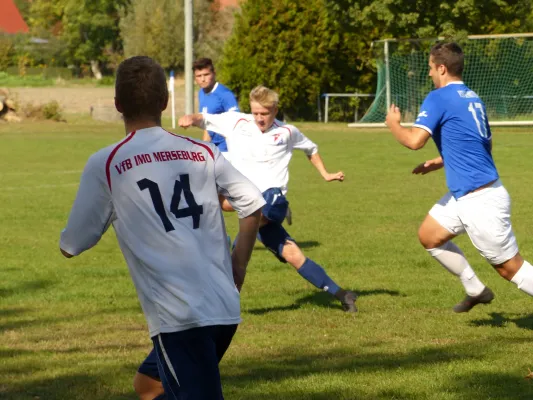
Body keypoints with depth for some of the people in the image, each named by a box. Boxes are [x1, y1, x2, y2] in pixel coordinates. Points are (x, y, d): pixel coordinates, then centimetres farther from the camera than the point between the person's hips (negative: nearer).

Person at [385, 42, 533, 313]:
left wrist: (393, 124, -1)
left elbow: (414, 140, -23)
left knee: (509, 268, -4)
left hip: (481, 201, -9)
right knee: (429, 236, 18)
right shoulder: (473, 98, 13)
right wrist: (443, 161, 25)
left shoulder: (438, 98, -13)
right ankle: (476, 290, 26)